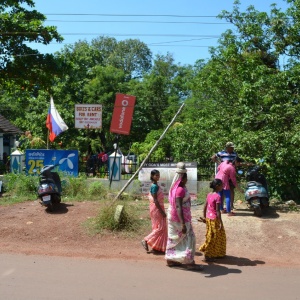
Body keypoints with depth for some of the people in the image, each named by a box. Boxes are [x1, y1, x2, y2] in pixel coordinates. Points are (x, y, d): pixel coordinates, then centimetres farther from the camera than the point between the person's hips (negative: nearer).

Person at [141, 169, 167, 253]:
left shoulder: (155, 186, 11)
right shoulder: (154, 186, -18)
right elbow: (155, 200, -22)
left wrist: (162, 210, 20)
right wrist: (162, 211, -21)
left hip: (158, 208, 10)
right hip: (156, 208, -10)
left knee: (158, 227, 13)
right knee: (160, 228, -5)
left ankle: (158, 246, 19)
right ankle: (146, 240, -1)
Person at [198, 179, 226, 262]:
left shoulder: (209, 194, 5)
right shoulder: (218, 196, -18)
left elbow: (205, 207, 9)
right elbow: (217, 211, -19)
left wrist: (204, 217, 17)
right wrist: (221, 223, -16)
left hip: (208, 218, 8)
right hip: (215, 219, -8)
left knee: (211, 236, 17)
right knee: (213, 237, 2)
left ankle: (215, 254, 28)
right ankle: (207, 256, 7)